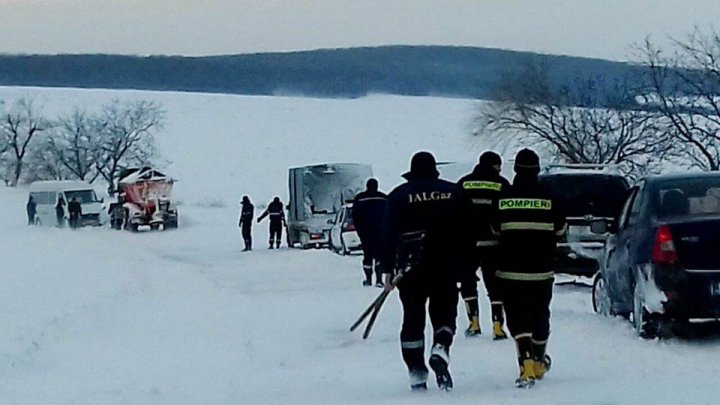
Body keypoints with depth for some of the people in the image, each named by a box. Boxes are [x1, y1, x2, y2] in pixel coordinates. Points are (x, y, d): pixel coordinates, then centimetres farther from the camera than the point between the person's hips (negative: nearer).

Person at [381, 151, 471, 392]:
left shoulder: (399, 195, 0)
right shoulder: (453, 192, 4)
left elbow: (389, 234, -3)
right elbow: (466, 230, 5)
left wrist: (388, 269, 2)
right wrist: (467, 264, 12)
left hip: (410, 267, -1)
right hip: (447, 266, 1)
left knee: (413, 318, 7)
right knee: (445, 312, 11)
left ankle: (417, 375, 5)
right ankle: (440, 349, -19)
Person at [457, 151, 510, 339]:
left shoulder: (464, 183, 3)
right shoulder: (502, 184, 0)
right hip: (492, 244, 0)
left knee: (468, 282, 15)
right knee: (495, 284, 5)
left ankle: (474, 323, 9)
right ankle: (497, 327, -2)